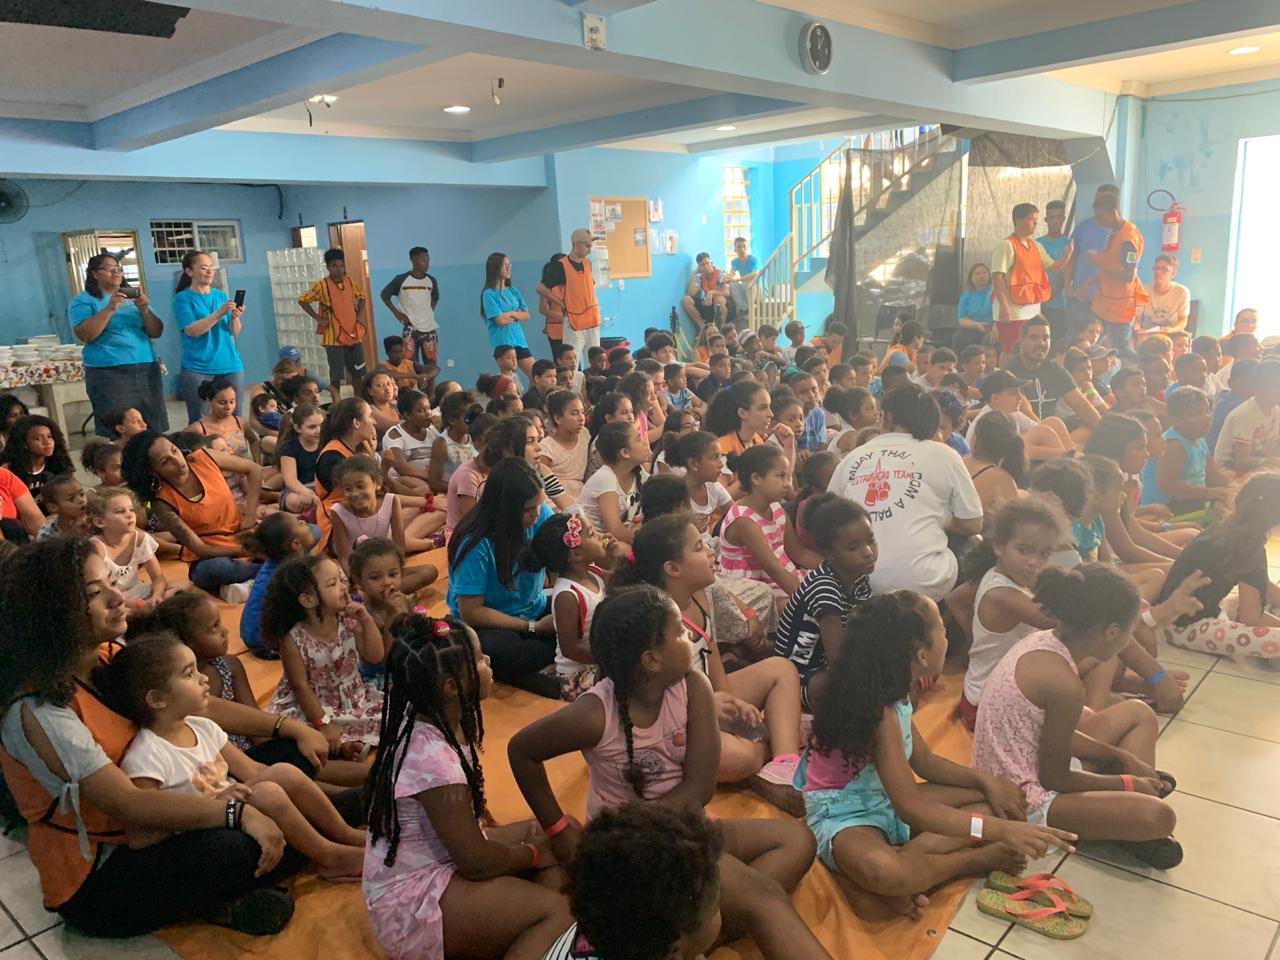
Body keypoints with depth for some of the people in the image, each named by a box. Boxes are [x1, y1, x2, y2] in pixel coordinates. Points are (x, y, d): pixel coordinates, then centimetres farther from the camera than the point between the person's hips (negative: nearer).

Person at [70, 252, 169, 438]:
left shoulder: (134, 297, 17)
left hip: (147, 370, 4)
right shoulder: (82, 300, 4)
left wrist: (144, 309, -7)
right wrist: (110, 308, -16)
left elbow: (156, 332, 10)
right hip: (109, 374, -4)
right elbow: (84, 335, -11)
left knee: (154, 429, 1)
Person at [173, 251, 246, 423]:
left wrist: (235, 317, -13)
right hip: (197, 369, -4)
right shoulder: (183, 298, -1)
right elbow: (192, 330, -14)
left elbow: (234, 332, 8)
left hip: (230, 365, 4)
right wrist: (219, 313, -21)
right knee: (199, 421, -2)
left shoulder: (222, 296, 11)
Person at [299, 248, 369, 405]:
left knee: (358, 371, 12)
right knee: (336, 374, -2)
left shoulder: (351, 281, 4)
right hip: (334, 337, -5)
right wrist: (318, 318, -9)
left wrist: (360, 315, 7)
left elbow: (362, 298, 21)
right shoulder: (322, 285, -9)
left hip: (354, 334, 5)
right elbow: (302, 300, -5)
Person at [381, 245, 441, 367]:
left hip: (429, 328, 3)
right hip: (410, 329, -3)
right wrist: (396, 313, 0)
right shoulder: (401, 279, -6)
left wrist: (429, 312, 12)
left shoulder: (431, 281, 5)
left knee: (431, 364, 5)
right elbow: (384, 295, 6)